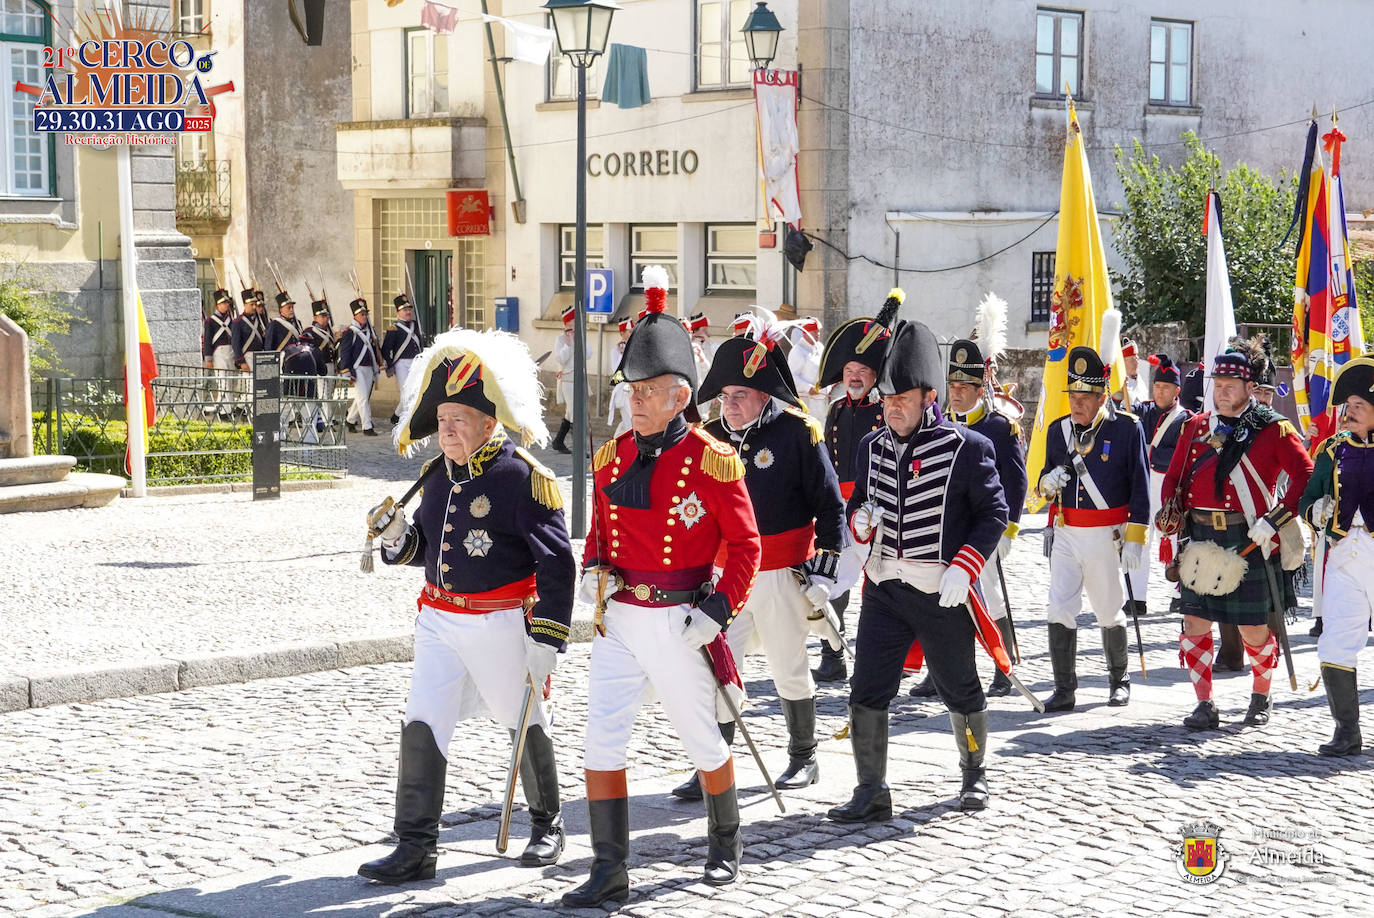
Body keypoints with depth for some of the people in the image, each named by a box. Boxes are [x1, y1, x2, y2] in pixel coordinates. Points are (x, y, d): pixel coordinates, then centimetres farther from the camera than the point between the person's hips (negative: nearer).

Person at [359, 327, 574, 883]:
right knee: (421, 728, -4)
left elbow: (556, 562, -14)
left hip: (501, 626, -6)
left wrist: (546, 639, -16)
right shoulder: (439, 473, 7)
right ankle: (416, 848, 0)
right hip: (440, 619, 6)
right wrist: (398, 535, -5)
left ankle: (547, 826, 33)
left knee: (525, 726, 12)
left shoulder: (522, 478, -14)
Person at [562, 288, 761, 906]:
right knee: (601, 740, -5)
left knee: (702, 739, 12)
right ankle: (609, 872, 2)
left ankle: (726, 842, 36)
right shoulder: (611, 457, 5)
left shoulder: (711, 461, -10)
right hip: (618, 618, 4)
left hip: (680, 623, -4)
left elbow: (745, 544, -7)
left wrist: (718, 612, -15)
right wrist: (593, 568, -1)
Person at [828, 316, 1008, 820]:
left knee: (960, 690, 12)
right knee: (866, 691, -3)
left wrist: (964, 568, -19)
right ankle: (872, 793, 6)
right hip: (883, 588, 4)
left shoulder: (967, 448, -9)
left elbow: (994, 513, -8)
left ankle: (974, 773, 34)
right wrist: (859, 519, -8)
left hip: (942, 593, -4)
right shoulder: (872, 447, 6)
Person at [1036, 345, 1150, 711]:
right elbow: (1046, 484, 16)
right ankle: (1064, 690, -3)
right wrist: (1047, 483, -10)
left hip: (1106, 537, -3)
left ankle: (1119, 680, 31)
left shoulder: (1127, 427, -7)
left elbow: (1140, 486, -5)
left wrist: (1135, 538, -9)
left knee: (1109, 613, 11)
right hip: (1065, 533, 3)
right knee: (1059, 611, -8)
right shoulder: (1059, 429, 5)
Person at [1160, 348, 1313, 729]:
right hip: (1199, 538, 4)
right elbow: (1174, 476, 18)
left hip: (1248, 538, -3)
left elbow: (1306, 475, -5)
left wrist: (1275, 519, -14)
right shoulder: (1196, 426, 12)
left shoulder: (1273, 429, -1)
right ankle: (1204, 705, 8)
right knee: (1195, 620, 0)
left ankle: (1261, 697, 27)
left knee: (1253, 627, 3)